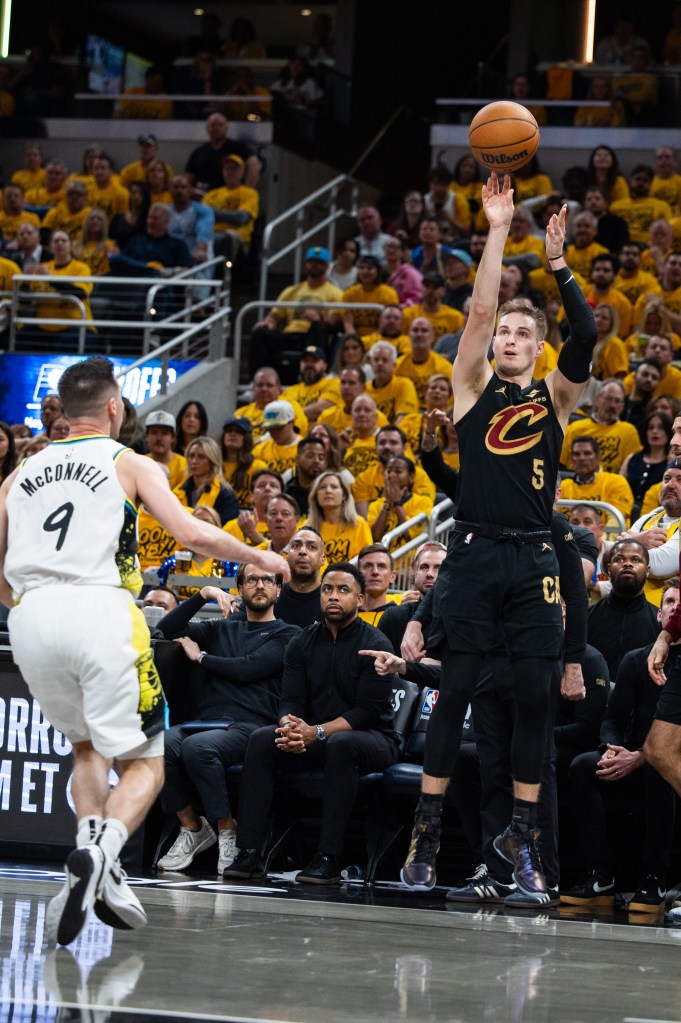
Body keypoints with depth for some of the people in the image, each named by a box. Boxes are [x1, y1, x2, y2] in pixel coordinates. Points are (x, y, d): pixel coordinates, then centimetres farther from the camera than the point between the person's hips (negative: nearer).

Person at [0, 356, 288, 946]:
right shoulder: (131, 465, 10)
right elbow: (194, 535, -2)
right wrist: (260, 558, 15)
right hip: (97, 611, -4)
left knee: (88, 745, 26)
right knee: (143, 762, 4)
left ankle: (95, 858, 5)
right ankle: (100, 854, -25)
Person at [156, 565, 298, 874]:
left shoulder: (286, 635, 12)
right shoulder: (222, 629, 29)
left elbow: (247, 669, -3)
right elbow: (167, 629, 21)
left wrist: (200, 656, 10)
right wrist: (203, 595, 11)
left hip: (250, 725, -5)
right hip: (205, 720, 5)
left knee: (197, 746, -37)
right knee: (162, 744, -30)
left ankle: (228, 831, -21)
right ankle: (191, 828, -13)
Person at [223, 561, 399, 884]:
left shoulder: (374, 645, -9)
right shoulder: (303, 643, 8)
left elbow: (368, 711, -16)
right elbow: (290, 700, 2)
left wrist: (316, 733, -27)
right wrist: (290, 726, -23)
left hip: (373, 739, -5)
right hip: (316, 739, 5)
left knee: (341, 744, -38)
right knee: (261, 740, -19)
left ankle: (328, 859, -39)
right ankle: (249, 852, -25)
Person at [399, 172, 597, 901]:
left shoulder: (555, 396, 11)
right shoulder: (474, 388, 8)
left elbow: (586, 336, -6)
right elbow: (479, 309, -5)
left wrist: (558, 264, -15)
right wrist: (498, 230, -9)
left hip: (534, 559, 2)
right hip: (475, 553, -2)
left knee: (536, 696, -1)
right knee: (455, 692, -2)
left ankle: (521, 834, 8)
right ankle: (426, 831, 3)